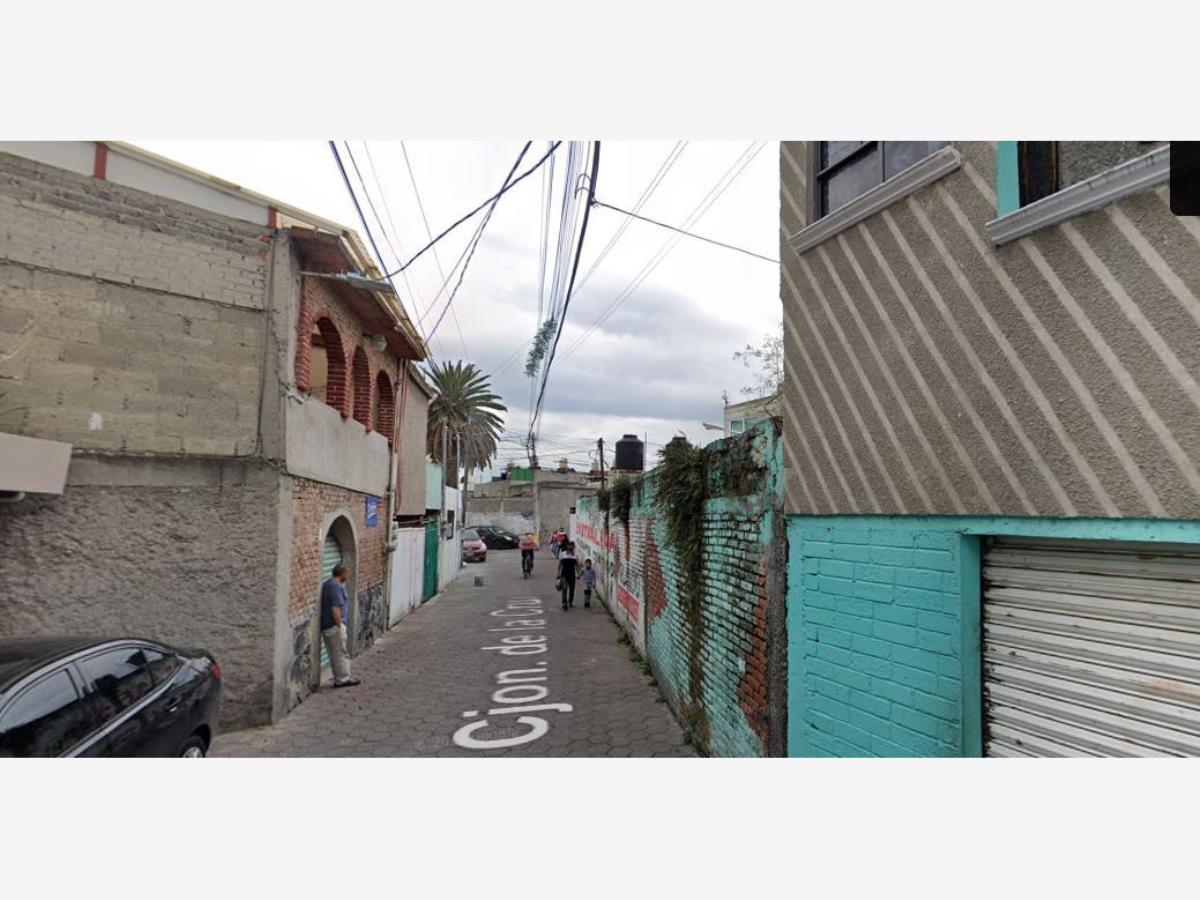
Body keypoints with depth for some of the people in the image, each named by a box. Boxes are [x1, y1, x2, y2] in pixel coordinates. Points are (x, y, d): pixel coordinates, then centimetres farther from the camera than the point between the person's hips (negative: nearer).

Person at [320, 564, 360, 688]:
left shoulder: (327, 584, 13)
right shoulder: (336, 586, -18)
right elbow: (335, 609, -24)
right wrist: (339, 626, -19)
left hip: (325, 625, 10)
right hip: (334, 625, -10)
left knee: (335, 654, 15)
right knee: (341, 653, 0)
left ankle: (340, 678, 22)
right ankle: (343, 679, 7)